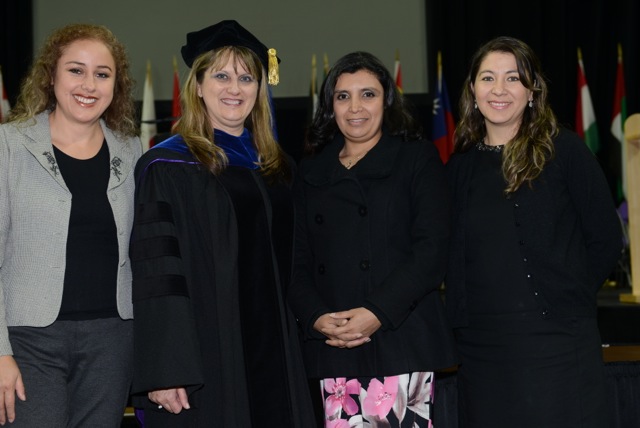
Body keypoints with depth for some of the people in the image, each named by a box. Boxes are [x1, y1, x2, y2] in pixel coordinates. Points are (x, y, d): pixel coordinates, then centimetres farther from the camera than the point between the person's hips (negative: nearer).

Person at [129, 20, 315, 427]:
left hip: (275, 359, 5)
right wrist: (164, 372, -17)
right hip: (205, 358, -5)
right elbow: (156, 276, -11)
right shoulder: (166, 166, -5)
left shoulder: (277, 168, 13)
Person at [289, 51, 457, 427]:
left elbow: (432, 250, -4)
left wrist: (377, 313, -14)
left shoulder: (417, 158, 6)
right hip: (333, 347, 4)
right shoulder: (312, 173, 18)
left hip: (401, 341, -3)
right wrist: (317, 318, -5)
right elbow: (300, 261, 14)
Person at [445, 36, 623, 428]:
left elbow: (606, 240, 0)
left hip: (556, 345, -4)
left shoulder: (564, 150, -2)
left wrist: (567, 299, 1)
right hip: (480, 348, 4)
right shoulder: (461, 166, 10)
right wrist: (464, 314, 6)